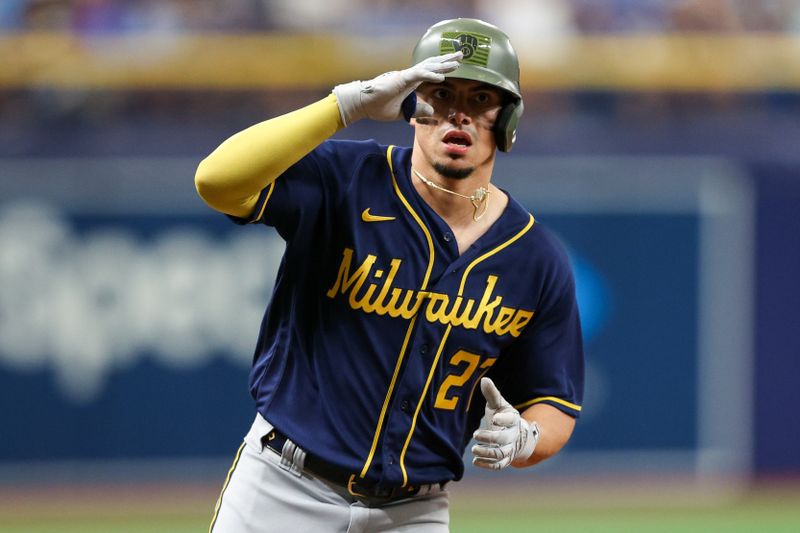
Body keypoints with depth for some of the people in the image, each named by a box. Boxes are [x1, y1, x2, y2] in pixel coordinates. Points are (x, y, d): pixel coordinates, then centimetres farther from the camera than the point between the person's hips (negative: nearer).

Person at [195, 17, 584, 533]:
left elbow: (555, 407, 6)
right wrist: (349, 103, -29)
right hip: (285, 492, -2)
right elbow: (218, 180, -26)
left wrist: (522, 438, -19)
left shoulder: (537, 260, -1)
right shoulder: (344, 181, -9)